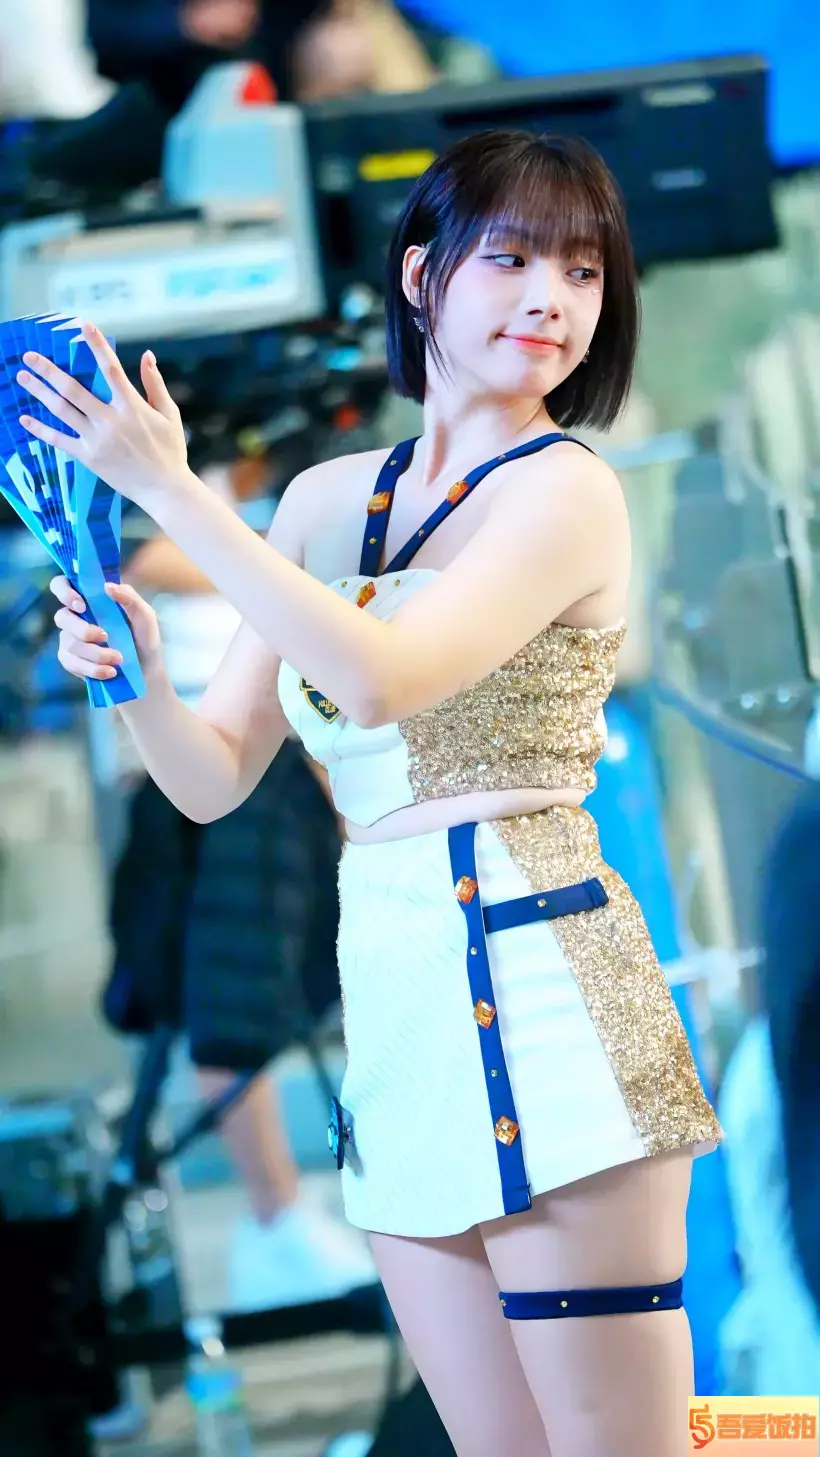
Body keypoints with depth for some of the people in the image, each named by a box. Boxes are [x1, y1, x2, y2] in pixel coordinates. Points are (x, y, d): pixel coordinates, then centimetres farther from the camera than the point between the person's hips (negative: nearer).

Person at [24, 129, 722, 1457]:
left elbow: (382, 677, -19)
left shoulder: (567, 491, -4)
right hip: (393, 1013, 6)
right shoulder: (326, 500, 15)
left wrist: (171, 490, -15)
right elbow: (215, 776, 14)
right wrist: (137, 680, -8)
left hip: (540, 985, -6)